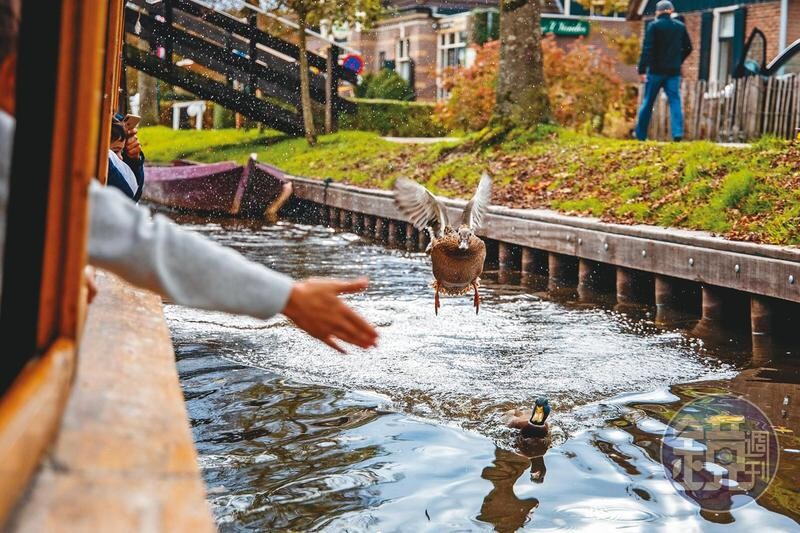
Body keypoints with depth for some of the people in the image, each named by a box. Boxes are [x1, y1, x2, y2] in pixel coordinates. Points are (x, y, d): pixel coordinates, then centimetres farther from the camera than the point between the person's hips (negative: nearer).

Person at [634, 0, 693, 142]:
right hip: (674, 72, 2)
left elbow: (647, 49, -13)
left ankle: (640, 135, 13)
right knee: (675, 101, 0)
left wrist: (642, 70, -15)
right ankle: (678, 133, -15)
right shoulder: (680, 26, 7)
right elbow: (688, 48, 13)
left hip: (656, 70, -2)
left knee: (647, 103, 6)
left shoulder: (653, 26, -5)